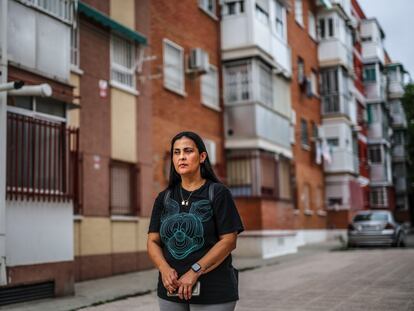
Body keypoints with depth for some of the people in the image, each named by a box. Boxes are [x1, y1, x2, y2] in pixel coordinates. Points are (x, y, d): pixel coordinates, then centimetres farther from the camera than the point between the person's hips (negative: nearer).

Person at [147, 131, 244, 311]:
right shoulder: (164, 198, 9)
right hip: (171, 290, 4)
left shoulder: (218, 193, -3)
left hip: (213, 291, -3)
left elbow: (229, 241, -9)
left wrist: (194, 272, -17)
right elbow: (153, 242, 6)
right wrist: (164, 269, -13)